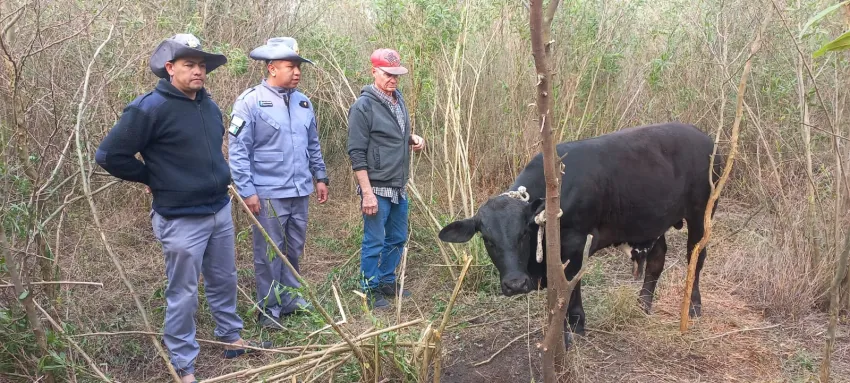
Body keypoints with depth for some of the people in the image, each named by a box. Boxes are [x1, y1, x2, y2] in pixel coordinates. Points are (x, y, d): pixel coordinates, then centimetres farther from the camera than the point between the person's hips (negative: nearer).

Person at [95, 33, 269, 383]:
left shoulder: (209, 105, 6)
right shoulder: (150, 108, -17)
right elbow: (109, 155, -14)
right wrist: (152, 178, -5)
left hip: (220, 211, 7)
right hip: (181, 219, -7)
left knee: (224, 281, 20)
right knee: (183, 293, 3)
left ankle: (231, 338, 38)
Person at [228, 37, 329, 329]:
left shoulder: (303, 102, 8)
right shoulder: (251, 101, -11)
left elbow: (313, 145, 18)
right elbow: (238, 150, -12)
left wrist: (320, 177, 17)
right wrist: (247, 191, -15)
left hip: (300, 192, 6)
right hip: (268, 194, -6)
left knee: (294, 249, 16)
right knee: (269, 254, 4)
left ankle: (290, 297, 32)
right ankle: (269, 309, 17)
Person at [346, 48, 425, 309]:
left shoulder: (398, 99, 8)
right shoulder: (363, 106, -15)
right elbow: (356, 153, -16)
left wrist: (413, 138, 1)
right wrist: (367, 193, -19)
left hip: (399, 188, 8)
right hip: (377, 188, -8)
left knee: (397, 239, 17)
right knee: (374, 242, 2)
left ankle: (387, 281, 34)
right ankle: (370, 290, 17)